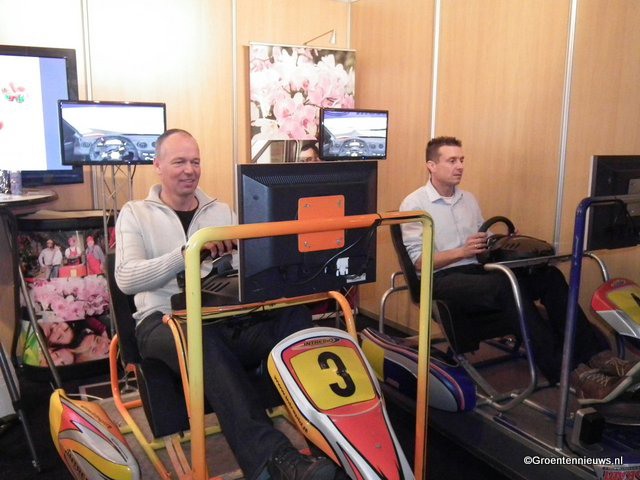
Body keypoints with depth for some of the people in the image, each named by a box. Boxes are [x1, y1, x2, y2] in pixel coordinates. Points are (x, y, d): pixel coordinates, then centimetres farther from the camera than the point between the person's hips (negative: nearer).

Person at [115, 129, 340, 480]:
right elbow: (126, 279, -9)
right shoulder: (135, 213, 11)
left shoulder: (221, 210, 20)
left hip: (225, 317, 4)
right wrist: (189, 252, -24)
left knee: (294, 316, -27)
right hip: (164, 321, -3)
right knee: (204, 338, -40)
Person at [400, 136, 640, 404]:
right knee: (507, 286, -35)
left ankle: (596, 355, -23)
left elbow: (485, 242, 19)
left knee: (548, 275, -18)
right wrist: (462, 252, -22)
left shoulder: (468, 199, 19)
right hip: (444, 280, -6)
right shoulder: (414, 204, -2)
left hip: (478, 272, 7)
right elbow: (419, 261, -10)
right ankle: (571, 374, -37)